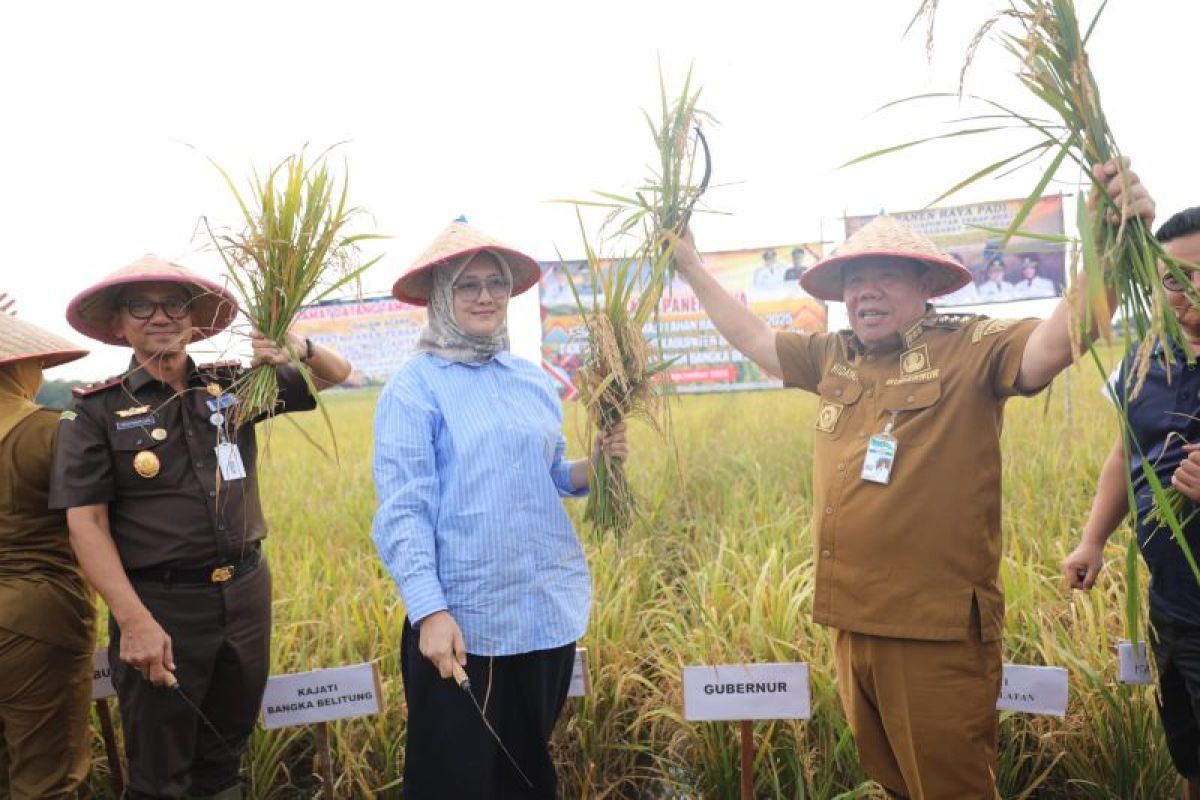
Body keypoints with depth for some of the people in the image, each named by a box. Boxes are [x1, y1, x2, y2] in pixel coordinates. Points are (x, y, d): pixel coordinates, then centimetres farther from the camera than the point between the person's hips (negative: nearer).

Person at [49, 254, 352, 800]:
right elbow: (86, 524, -10)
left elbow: (337, 374, 10)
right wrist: (133, 620, -20)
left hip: (246, 593, 3)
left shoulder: (235, 386, 3)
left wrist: (300, 349, -14)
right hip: (159, 606, -3)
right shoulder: (95, 411, -5)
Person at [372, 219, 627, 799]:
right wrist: (429, 611, -22)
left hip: (551, 609, 5)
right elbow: (401, 511, -14)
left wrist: (596, 465, -3)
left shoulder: (534, 382, 9)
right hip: (464, 619, -5)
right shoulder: (414, 389, -8)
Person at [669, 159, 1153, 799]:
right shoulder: (831, 358, 9)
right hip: (851, 623, 6)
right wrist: (690, 266, 22)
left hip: (937, 632, -6)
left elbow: (1055, 341, -23)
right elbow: (751, 337, 20)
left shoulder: (970, 350, -7)